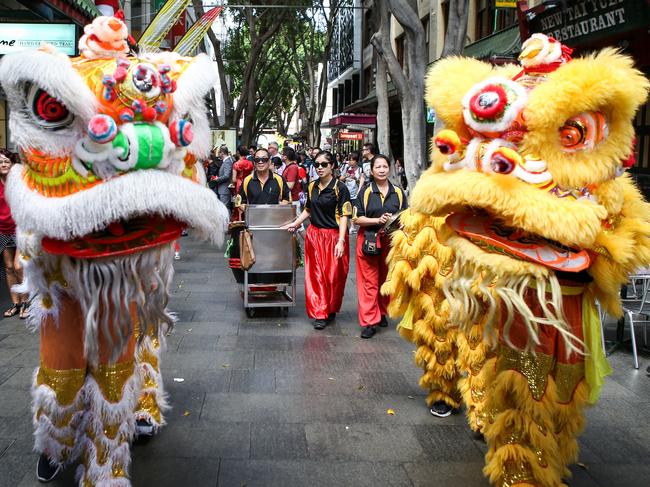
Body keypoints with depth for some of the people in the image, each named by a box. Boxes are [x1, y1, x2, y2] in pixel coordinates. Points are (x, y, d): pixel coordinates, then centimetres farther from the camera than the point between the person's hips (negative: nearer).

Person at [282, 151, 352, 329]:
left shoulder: (340, 188, -9)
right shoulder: (312, 186, 9)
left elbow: (344, 216, -13)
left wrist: (341, 241, -20)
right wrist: (296, 223, 9)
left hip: (333, 236, -5)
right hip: (314, 235, 5)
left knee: (333, 276, 2)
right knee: (316, 275, 2)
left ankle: (331, 310, 22)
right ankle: (320, 313, 8)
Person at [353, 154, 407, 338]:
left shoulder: (398, 192, 7)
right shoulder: (365, 191, -1)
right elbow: (357, 218, -4)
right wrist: (378, 220, -17)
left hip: (390, 240, 3)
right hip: (368, 239, -3)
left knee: (386, 279, 11)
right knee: (369, 281, -3)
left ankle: (382, 313, 30)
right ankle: (369, 322, 0)